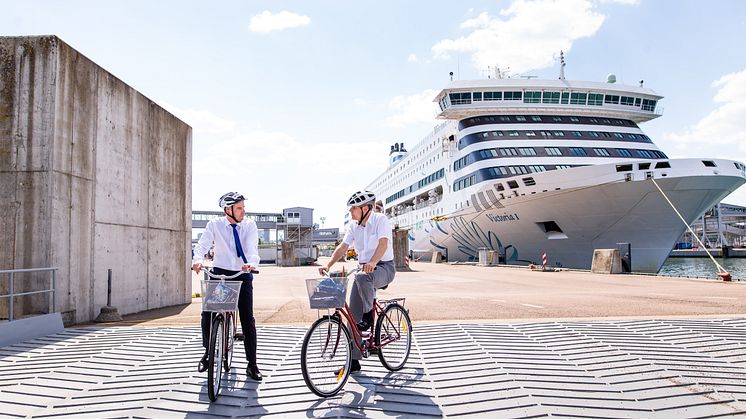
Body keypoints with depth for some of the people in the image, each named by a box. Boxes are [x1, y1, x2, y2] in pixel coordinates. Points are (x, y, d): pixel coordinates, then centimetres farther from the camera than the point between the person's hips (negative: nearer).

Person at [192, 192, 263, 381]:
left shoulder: (249, 225, -4)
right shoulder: (215, 225, -4)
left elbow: (253, 247, -17)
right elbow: (202, 245, -14)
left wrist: (252, 263, -40)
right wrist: (197, 259, -36)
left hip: (242, 275, 0)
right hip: (219, 273, 0)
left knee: (248, 320, 0)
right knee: (207, 313, -9)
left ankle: (252, 365, 10)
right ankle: (208, 352, 19)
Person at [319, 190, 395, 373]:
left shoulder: (381, 220, -12)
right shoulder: (354, 225, 6)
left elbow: (383, 243, -27)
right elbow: (343, 247, -1)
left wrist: (372, 262, -45)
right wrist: (328, 265, -17)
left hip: (384, 267, -6)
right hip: (363, 269, 6)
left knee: (362, 277, -40)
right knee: (353, 314, 0)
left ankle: (369, 316, -15)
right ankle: (354, 360, 8)